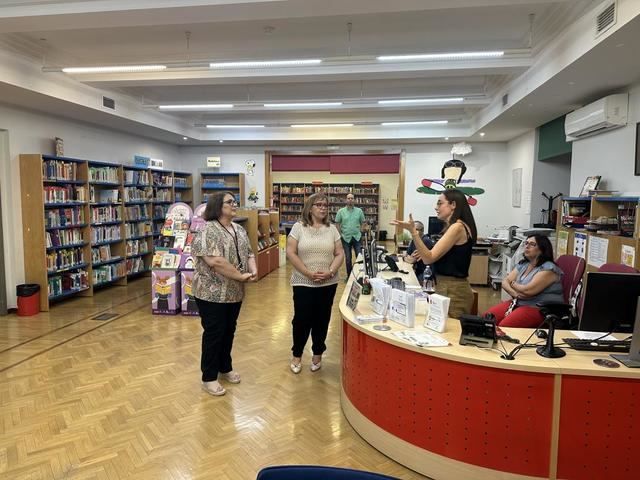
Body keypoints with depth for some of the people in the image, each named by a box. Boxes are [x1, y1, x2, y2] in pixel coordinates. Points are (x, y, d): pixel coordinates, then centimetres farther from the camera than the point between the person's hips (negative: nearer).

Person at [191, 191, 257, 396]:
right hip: (212, 294, -7)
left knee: (229, 332, 17)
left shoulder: (239, 230, 9)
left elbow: (248, 253, 12)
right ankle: (209, 377, 17)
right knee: (213, 334, 3)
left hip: (234, 293, 7)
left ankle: (225, 368, 34)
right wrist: (241, 276, -21)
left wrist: (253, 270, -9)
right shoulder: (207, 231, -18)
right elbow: (215, 261, -27)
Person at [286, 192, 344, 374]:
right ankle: (297, 355, 25)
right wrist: (308, 273, -15)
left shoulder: (332, 229, 4)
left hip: (328, 284, 2)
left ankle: (317, 354, 30)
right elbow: (291, 253, -9)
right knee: (301, 320, 3)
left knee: (321, 320, 11)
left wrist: (330, 272, -14)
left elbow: (339, 254, 3)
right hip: (303, 283, -2)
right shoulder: (299, 227, -4)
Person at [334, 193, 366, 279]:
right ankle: (349, 275, 22)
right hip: (346, 238, 0)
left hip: (357, 237, 0)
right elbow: (337, 224, 2)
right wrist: (340, 235, -3)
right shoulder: (341, 211, -1)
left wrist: (360, 232, -1)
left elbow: (362, 223, 8)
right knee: (348, 258, 9)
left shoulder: (359, 211, 2)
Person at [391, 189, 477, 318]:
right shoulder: (454, 227, 14)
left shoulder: (457, 227, -16)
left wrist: (413, 231, -26)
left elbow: (429, 258, -20)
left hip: (453, 291, -10)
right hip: (449, 288, 10)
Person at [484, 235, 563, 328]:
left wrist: (513, 283, -1)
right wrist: (515, 293, -14)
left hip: (540, 309, -7)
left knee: (504, 326, -29)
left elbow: (528, 290, -22)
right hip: (517, 302, 8)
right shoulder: (522, 264, 12)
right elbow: (505, 282, 8)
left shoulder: (548, 268, -12)